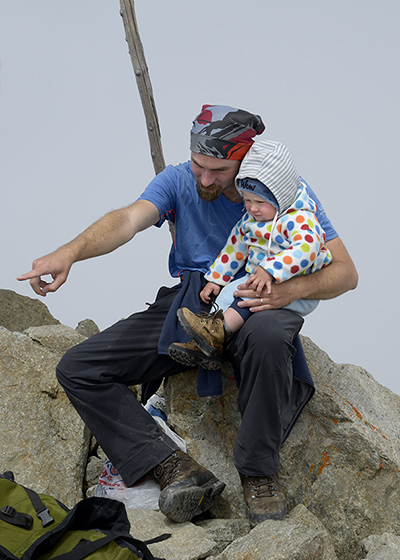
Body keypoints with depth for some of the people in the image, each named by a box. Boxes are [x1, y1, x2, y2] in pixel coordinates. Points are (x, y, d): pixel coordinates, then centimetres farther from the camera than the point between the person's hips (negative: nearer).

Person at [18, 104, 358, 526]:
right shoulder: (179, 181, 1)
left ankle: (258, 471, -22)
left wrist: (291, 290, -28)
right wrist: (69, 253, -38)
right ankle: (176, 468, -22)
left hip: (254, 305, -3)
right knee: (77, 369, -12)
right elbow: (129, 219, -18)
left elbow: (345, 272, -7)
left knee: (268, 336, -42)